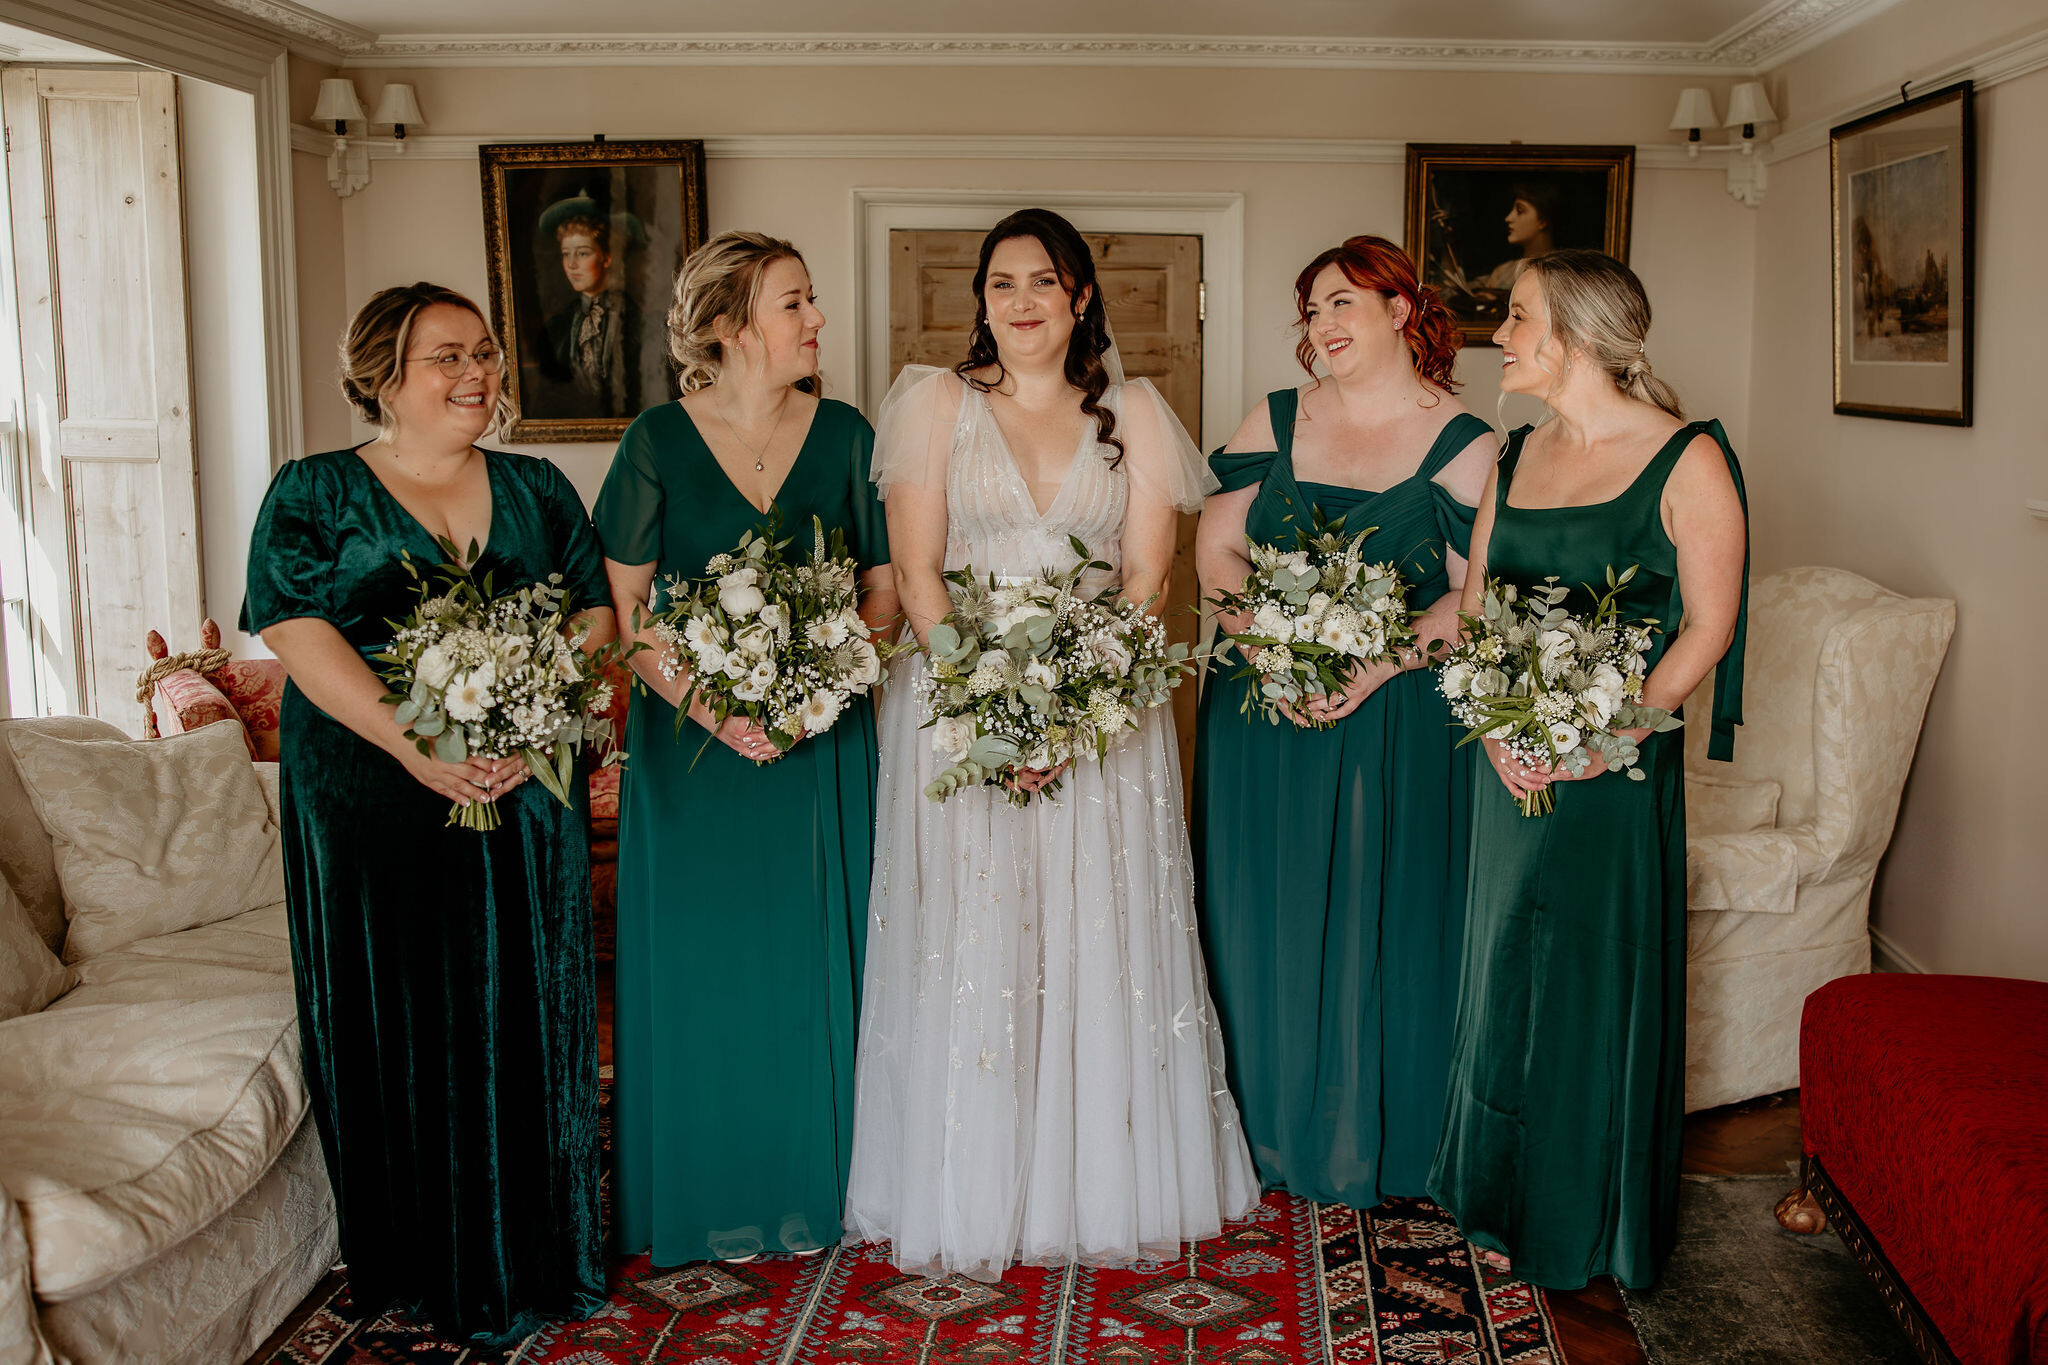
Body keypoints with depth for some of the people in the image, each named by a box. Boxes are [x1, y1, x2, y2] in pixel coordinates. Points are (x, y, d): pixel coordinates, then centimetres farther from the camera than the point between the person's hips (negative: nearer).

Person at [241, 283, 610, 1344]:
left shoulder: (537, 489, 12)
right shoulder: (312, 493, 2)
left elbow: (597, 612, 7)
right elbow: (299, 636, -9)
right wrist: (420, 747, -20)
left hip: (528, 790, 3)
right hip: (372, 800, -3)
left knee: (523, 1012, 7)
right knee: (396, 1021, 2)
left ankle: (535, 1255, 21)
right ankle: (422, 1267, 17)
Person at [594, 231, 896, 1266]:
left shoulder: (845, 435, 3)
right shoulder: (658, 442, -3)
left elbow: (886, 590, 4)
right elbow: (626, 610, -4)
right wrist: (709, 707, -17)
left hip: (823, 745, 2)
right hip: (693, 742, -1)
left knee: (811, 956, 6)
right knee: (702, 958, 4)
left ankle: (810, 1188, 21)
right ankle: (709, 1193, 19)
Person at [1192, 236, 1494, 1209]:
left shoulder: (1462, 443, -2)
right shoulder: (1275, 420, 8)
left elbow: (1477, 597, -6)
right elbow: (1215, 552, 3)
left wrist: (1382, 664, -19)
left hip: (1398, 721, -3)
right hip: (1264, 712, 3)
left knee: (1378, 921, 2)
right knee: (1266, 919, 7)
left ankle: (1371, 1139, 20)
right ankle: (1270, 1129, 23)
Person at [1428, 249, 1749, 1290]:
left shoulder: (1686, 459, -9)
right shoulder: (1516, 454, 8)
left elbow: (1707, 628, -10)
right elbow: (1474, 606, 8)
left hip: (1621, 766, -5)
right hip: (1512, 761, 6)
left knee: (1600, 977, 5)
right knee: (1506, 963, 15)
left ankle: (1593, 1220, 25)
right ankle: (1503, 1192, 34)